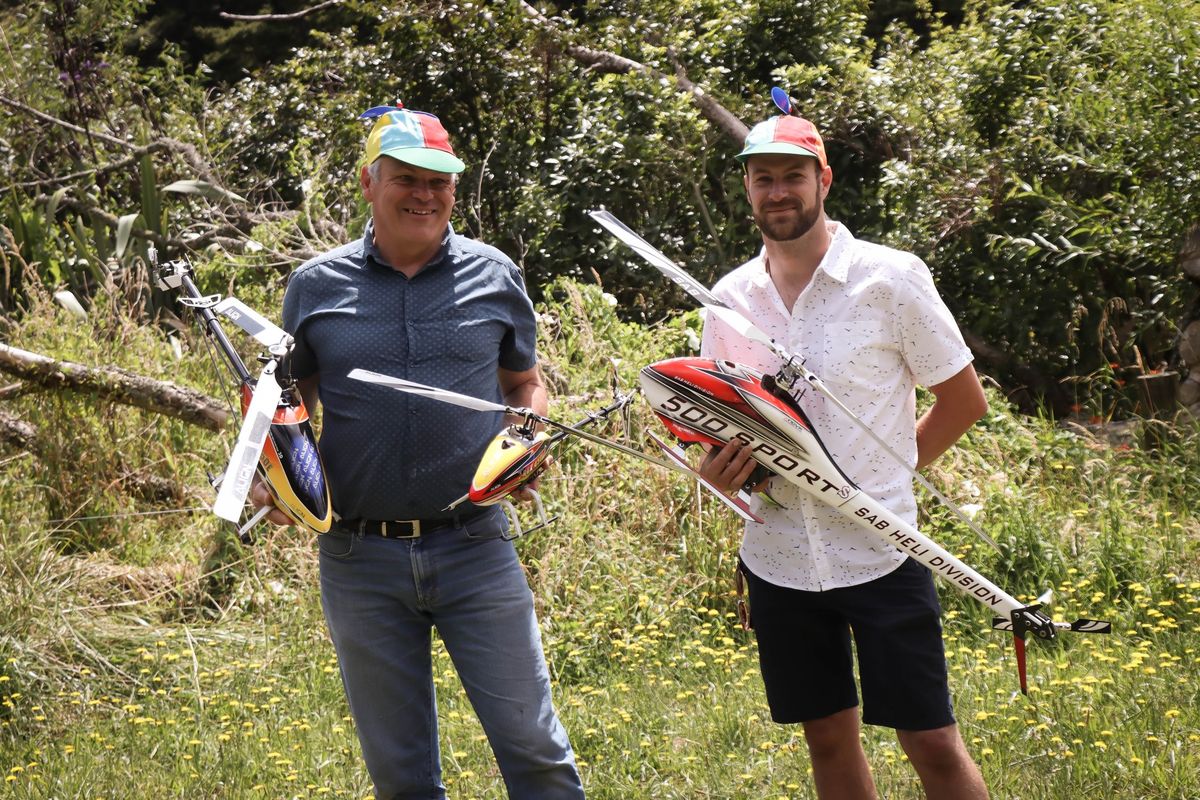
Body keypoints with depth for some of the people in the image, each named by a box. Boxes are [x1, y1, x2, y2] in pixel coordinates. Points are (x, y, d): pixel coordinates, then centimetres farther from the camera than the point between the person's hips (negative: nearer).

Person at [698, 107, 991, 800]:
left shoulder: (892, 277, -7)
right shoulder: (730, 298, 5)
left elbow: (964, 401, 1)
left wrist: (884, 475, 0)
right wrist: (720, 469, -5)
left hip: (881, 553, -4)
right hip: (777, 556, 4)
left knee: (932, 742, -2)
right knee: (829, 738, 12)